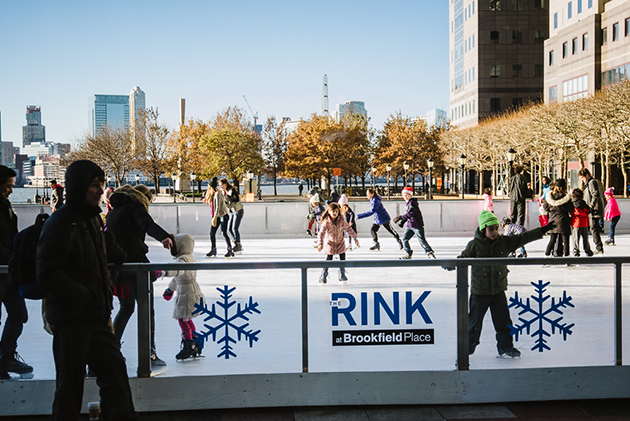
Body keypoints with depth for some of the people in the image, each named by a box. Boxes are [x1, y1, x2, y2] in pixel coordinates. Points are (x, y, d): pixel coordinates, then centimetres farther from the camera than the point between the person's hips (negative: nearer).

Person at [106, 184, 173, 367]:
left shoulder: (113, 211, 22)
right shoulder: (136, 206, -2)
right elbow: (148, 224, -24)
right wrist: (163, 236, -42)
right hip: (134, 262, -8)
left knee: (126, 307, 23)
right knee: (147, 309, -2)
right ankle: (150, 353, -4)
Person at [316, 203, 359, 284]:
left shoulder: (341, 220, -13)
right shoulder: (326, 222, -22)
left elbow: (348, 229, -2)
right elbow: (321, 233, -27)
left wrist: (355, 238, 3)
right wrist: (320, 244, -39)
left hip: (340, 243, 3)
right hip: (330, 243, -3)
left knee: (342, 259, 8)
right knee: (328, 260, -5)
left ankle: (342, 275, 25)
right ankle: (323, 276, 8)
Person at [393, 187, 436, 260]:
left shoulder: (412, 202, -17)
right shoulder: (408, 202, 14)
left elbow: (410, 214, -27)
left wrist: (401, 217, -28)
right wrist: (403, 221, 15)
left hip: (417, 225, -10)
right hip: (410, 225, 10)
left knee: (422, 240, -7)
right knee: (404, 238, 7)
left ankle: (430, 252, 5)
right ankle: (408, 254, 18)